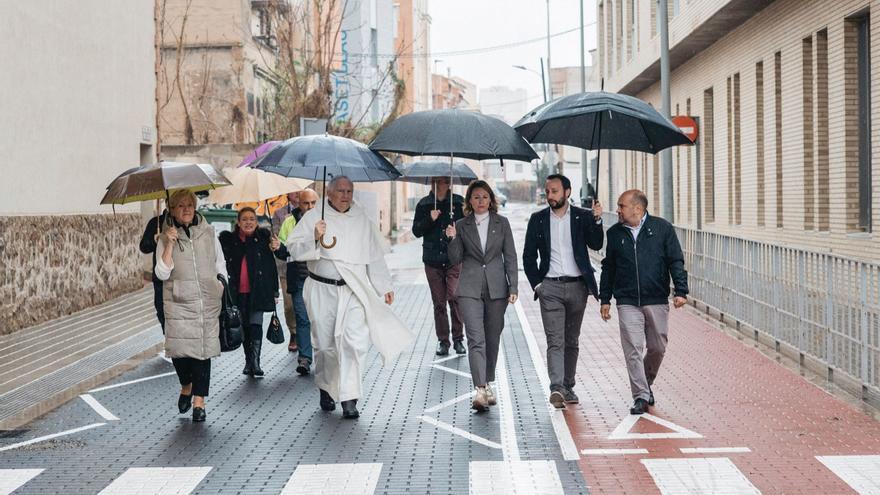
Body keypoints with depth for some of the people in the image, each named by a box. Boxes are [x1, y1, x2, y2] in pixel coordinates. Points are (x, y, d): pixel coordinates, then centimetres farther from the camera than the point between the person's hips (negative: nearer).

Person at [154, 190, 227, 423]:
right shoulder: (166, 238, 3)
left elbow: (220, 264, 19)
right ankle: (186, 386, 22)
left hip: (207, 301, 1)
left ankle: (199, 401, 5)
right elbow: (162, 273, -7)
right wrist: (170, 244, -14)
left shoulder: (208, 232, 9)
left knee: (203, 348, -3)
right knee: (179, 348, -9)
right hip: (178, 302, -1)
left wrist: (221, 286, 10)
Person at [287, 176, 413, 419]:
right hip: (322, 289, -1)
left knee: (354, 342, -13)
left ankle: (349, 399, -11)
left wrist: (385, 287, 17)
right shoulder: (313, 217, 4)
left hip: (354, 291, 1)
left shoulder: (362, 220, 13)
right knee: (325, 344, 8)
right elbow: (294, 248, -4)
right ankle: (325, 388, 30)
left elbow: (374, 256, 19)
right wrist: (314, 238, -21)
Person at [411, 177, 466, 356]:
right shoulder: (424, 204, 8)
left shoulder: (459, 202, 4)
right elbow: (416, 231, 4)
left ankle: (458, 338, -2)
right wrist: (430, 219, -11)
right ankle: (443, 341, 15)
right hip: (433, 260, 2)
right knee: (439, 303, 6)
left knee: (454, 297, -15)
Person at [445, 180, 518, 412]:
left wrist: (513, 287, -1)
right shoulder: (462, 226, 5)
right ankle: (479, 389, -20)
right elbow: (455, 259, 4)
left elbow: (510, 257, 6)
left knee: (492, 339, 9)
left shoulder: (501, 223, 6)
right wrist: (453, 240, -13)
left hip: (496, 288, 2)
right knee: (476, 339, -12)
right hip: (470, 289, -1)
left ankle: (488, 383, 25)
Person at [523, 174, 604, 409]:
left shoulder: (582, 217, 4)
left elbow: (596, 245, -7)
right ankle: (556, 389, -21)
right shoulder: (538, 220, 5)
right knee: (555, 341, -12)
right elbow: (528, 256, 8)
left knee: (571, 341, 11)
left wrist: (597, 220, -20)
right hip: (550, 288, -1)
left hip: (577, 286, 1)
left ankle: (568, 387, 21)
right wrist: (536, 284, -1)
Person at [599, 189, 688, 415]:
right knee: (633, 350, -7)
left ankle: (646, 384, 32)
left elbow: (676, 261, 1)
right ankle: (641, 396, -2)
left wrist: (681, 291, -10)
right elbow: (608, 268, 14)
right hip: (627, 303, 1)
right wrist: (605, 300, 11)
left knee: (657, 348, 8)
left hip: (657, 301, -1)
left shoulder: (662, 228, 1)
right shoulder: (615, 233, 8)